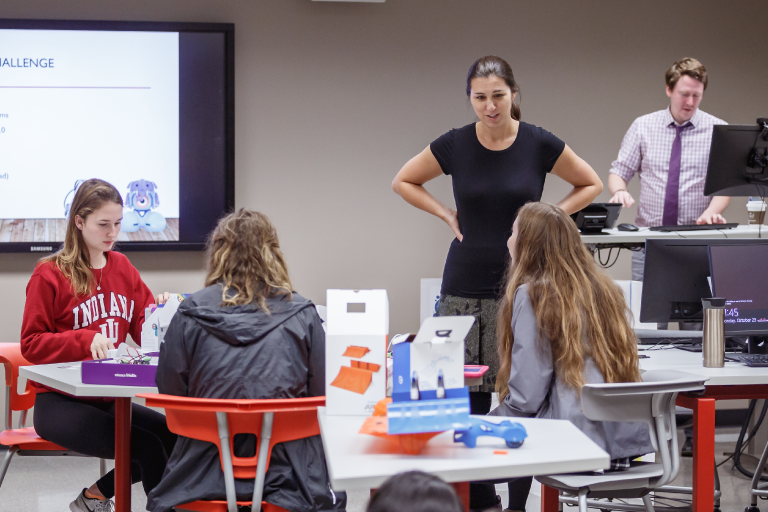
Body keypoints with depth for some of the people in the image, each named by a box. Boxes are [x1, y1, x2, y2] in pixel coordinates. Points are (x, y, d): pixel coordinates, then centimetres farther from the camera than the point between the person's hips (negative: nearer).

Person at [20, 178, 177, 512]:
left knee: (175, 436, -18)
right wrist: (85, 340, -21)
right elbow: (32, 345, -5)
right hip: (59, 402, -6)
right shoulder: (49, 275, -4)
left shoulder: (122, 267, 13)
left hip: (109, 399, 6)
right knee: (147, 447, -27)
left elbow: (144, 329, 14)